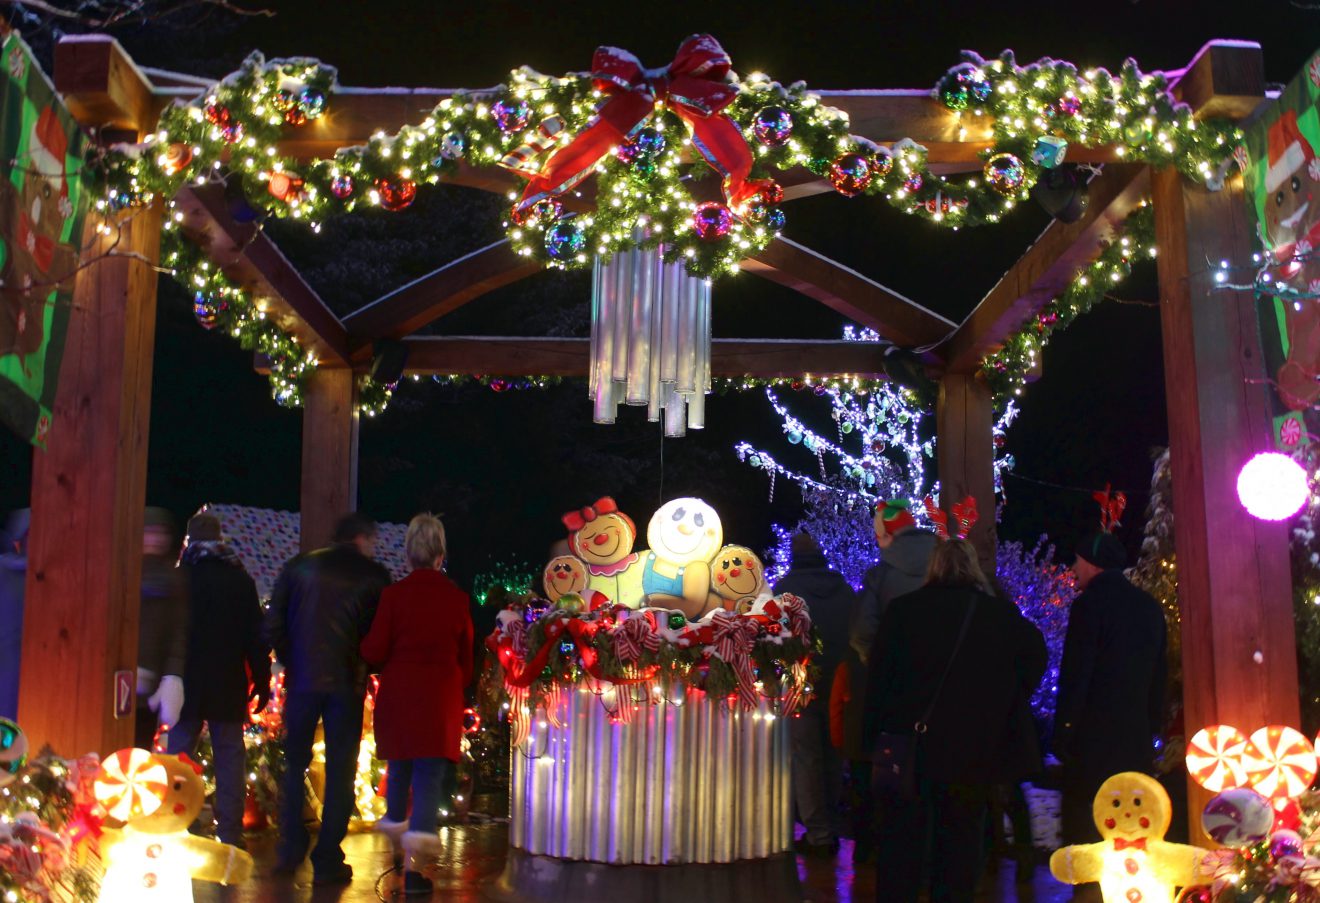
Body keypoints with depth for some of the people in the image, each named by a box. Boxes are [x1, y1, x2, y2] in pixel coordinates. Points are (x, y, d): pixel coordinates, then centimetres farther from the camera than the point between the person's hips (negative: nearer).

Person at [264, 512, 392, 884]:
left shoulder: (299, 567, 4)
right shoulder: (374, 576, -2)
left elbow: (271, 626, 1)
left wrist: (289, 660, 14)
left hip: (302, 678, 2)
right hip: (347, 683, -2)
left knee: (295, 763, 17)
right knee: (340, 771, 5)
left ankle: (291, 850, 20)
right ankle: (327, 860, 6)